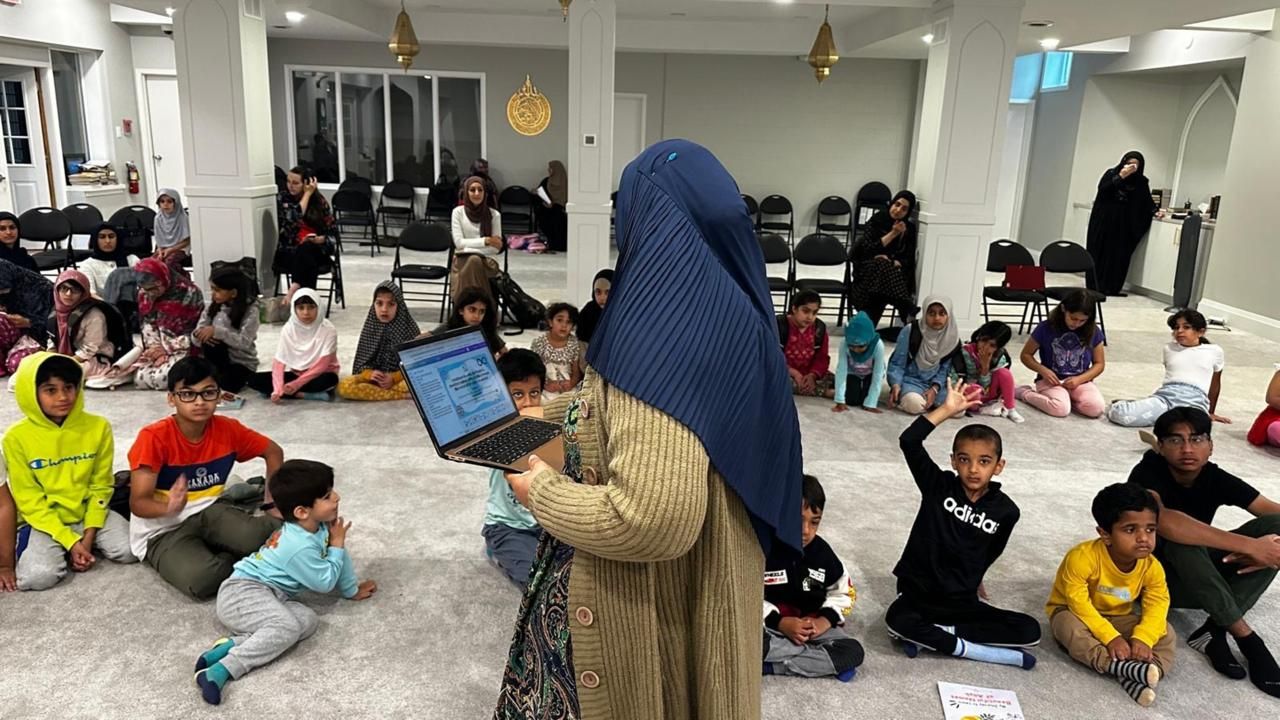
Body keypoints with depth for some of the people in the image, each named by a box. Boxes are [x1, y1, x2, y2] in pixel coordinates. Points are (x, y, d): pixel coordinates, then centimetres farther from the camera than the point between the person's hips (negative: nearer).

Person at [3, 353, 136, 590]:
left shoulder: (98, 427, -8)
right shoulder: (17, 437, -13)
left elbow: (101, 486, -2)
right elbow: (29, 500, -10)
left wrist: (89, 536, -11)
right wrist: (70, 542, -17)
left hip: (89, 512, 2)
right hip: (45, 521, -2)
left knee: (131, 550, -19)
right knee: (37, 576, -26)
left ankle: (86, 539, 8)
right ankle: (65, 548, 5)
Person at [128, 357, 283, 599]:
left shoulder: (228, 429, -7)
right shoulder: (154, 437, -19)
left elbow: (273, 453, 10)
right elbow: (138, 502, -19)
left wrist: (272, 507, 1)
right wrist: (169, 507, -42)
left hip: (209, 513, 3)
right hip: (163, 531, -2)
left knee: (269, 534, -30)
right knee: (200, 578, -34)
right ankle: (234, 559, -2)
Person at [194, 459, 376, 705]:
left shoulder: (320, 527, 5)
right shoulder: (300, 547, -22)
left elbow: (341, 557, 22)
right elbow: (324, 582, -11)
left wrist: (352, 590, 32)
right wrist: (337, 545, -4)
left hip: (268, 596, 9)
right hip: (243, 591, -9)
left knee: (308, 620, -16)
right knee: (287, 626, -34)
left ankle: (233, 645, -23)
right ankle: (221, 670, -39)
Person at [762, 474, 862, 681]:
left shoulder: (822, 552, -1)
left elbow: (844, 592, 9)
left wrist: (825, 620, -10)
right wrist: (780, 623, -21)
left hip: (813, 625, 4)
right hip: (770, 625, -3)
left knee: (853, 652, -19)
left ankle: (772, 665, -21)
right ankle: (825, 659, -22)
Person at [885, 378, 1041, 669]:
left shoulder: (1006, 510, -4)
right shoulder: (938, 486, -8)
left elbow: (990, 553, 13)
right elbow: (909, 441, -22)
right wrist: (947, 409, -22)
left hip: (964, 602, 3)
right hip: (919, 593, -3)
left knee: (1030, 631, -15)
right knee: (898, 622, -34)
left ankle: (932, 636, -17)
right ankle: (966, 648, -17)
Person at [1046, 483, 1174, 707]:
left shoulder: (1152, 567, -15)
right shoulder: (1082, 557, -32)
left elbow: (1157, 606, -17)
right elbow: (1079, 603, -29)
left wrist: (1142, 638, -34)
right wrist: (1110, 637, -35)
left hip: (1118, 619, 5)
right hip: (1073, 613, -4)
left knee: (1165, 633, -15)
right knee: (1069, 627, -37)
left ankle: (1133, 677, -33)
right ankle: (1124, 666, -42)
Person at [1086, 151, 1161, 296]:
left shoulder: (1141, 181, 8)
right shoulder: (1111, 173, 1)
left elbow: (1147, 199, 7)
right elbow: (1102, 189, -12)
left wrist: (1155, 211, -9)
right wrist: (1120, 176, -17)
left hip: (1123, 223, 2)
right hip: (1104, 219, -2)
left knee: (1119, 253, -2)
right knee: (1099, 250, -1)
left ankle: (1113, 287, 2)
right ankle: (1095, 285, 2)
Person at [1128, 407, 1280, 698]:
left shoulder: (1217, 479, -7)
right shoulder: (1147, 473, -22)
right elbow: (1163, 520, -42)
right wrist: (1249, 545, -42)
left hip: (1201, 582, 5)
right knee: (1181, 536, -36)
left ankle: (1213, 632, -22)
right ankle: (1247, 638, -23)